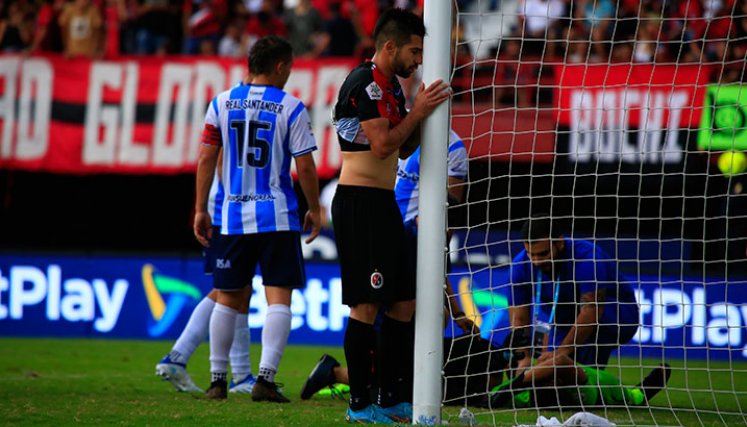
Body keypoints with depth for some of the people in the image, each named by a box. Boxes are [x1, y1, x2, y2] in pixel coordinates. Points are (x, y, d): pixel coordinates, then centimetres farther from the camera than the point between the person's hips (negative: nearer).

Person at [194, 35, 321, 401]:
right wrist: (314, 209, 8)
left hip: (233, 216, 3)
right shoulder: (291, 108, -4)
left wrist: (200, 209, 10)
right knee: (279, 298, -2)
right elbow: (305, 167, -5)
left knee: (228, 298, 13)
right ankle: (266, 377, -13)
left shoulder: (222, 103, 5)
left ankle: (217, 379, 16)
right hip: (278, 217, -3)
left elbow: (206, 159, 4)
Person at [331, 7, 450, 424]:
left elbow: (403, 149, 21)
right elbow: (382, 145, -20)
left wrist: (425, 111, 8)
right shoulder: (365, 83, -13)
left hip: (384, 202, 10)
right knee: (366, 304, -9)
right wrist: (418, 111, -12)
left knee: (403, 301, 11)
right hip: (360, 201, -10)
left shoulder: (391, 86, 17)